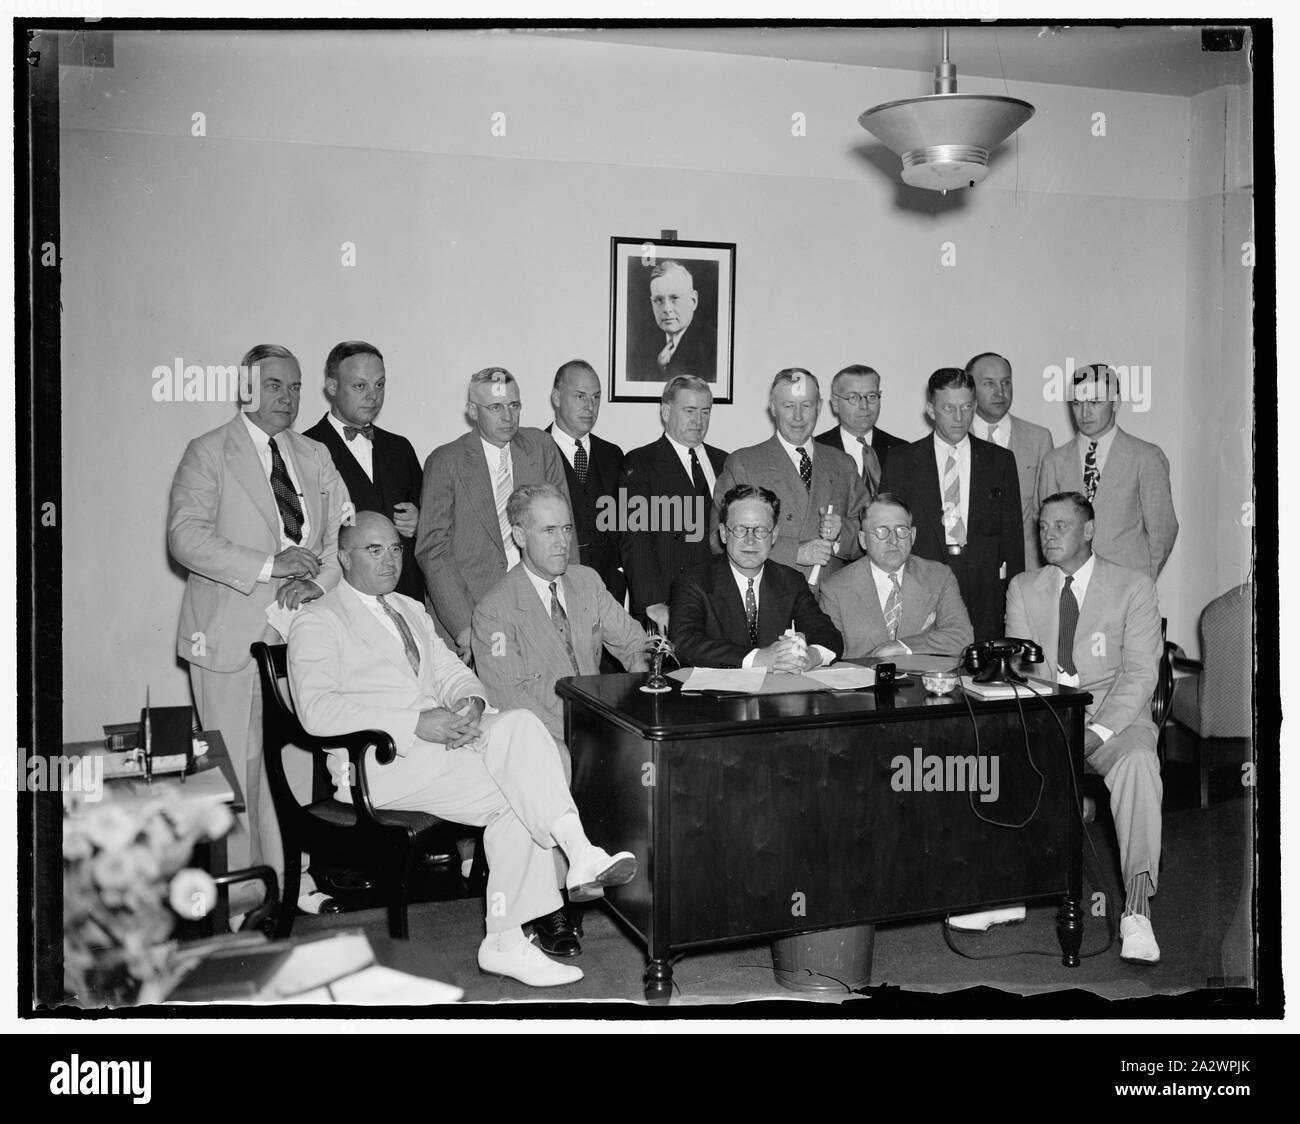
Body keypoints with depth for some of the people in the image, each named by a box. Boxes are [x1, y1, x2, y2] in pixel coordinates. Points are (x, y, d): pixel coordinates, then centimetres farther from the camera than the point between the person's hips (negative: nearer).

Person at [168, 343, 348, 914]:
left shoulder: (315, 456, 16)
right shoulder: (208, 453, 1)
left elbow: (342, 534, 10)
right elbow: (186, 535, -11)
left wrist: (319, 579, -10)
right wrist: (269, 566, -19)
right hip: (230, 635, -4)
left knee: (294, 760, 4)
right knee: (235, 765, 0)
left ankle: (292, 877, 16)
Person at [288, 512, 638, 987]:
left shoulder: (412, 611, 27)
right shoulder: (317, 622, 3)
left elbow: (452, 672, 20)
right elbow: (317, 710, -12)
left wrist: (471, 703, -7)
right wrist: (417, 724, -21)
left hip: (445, 737, 7)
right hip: (384, 760, -6)